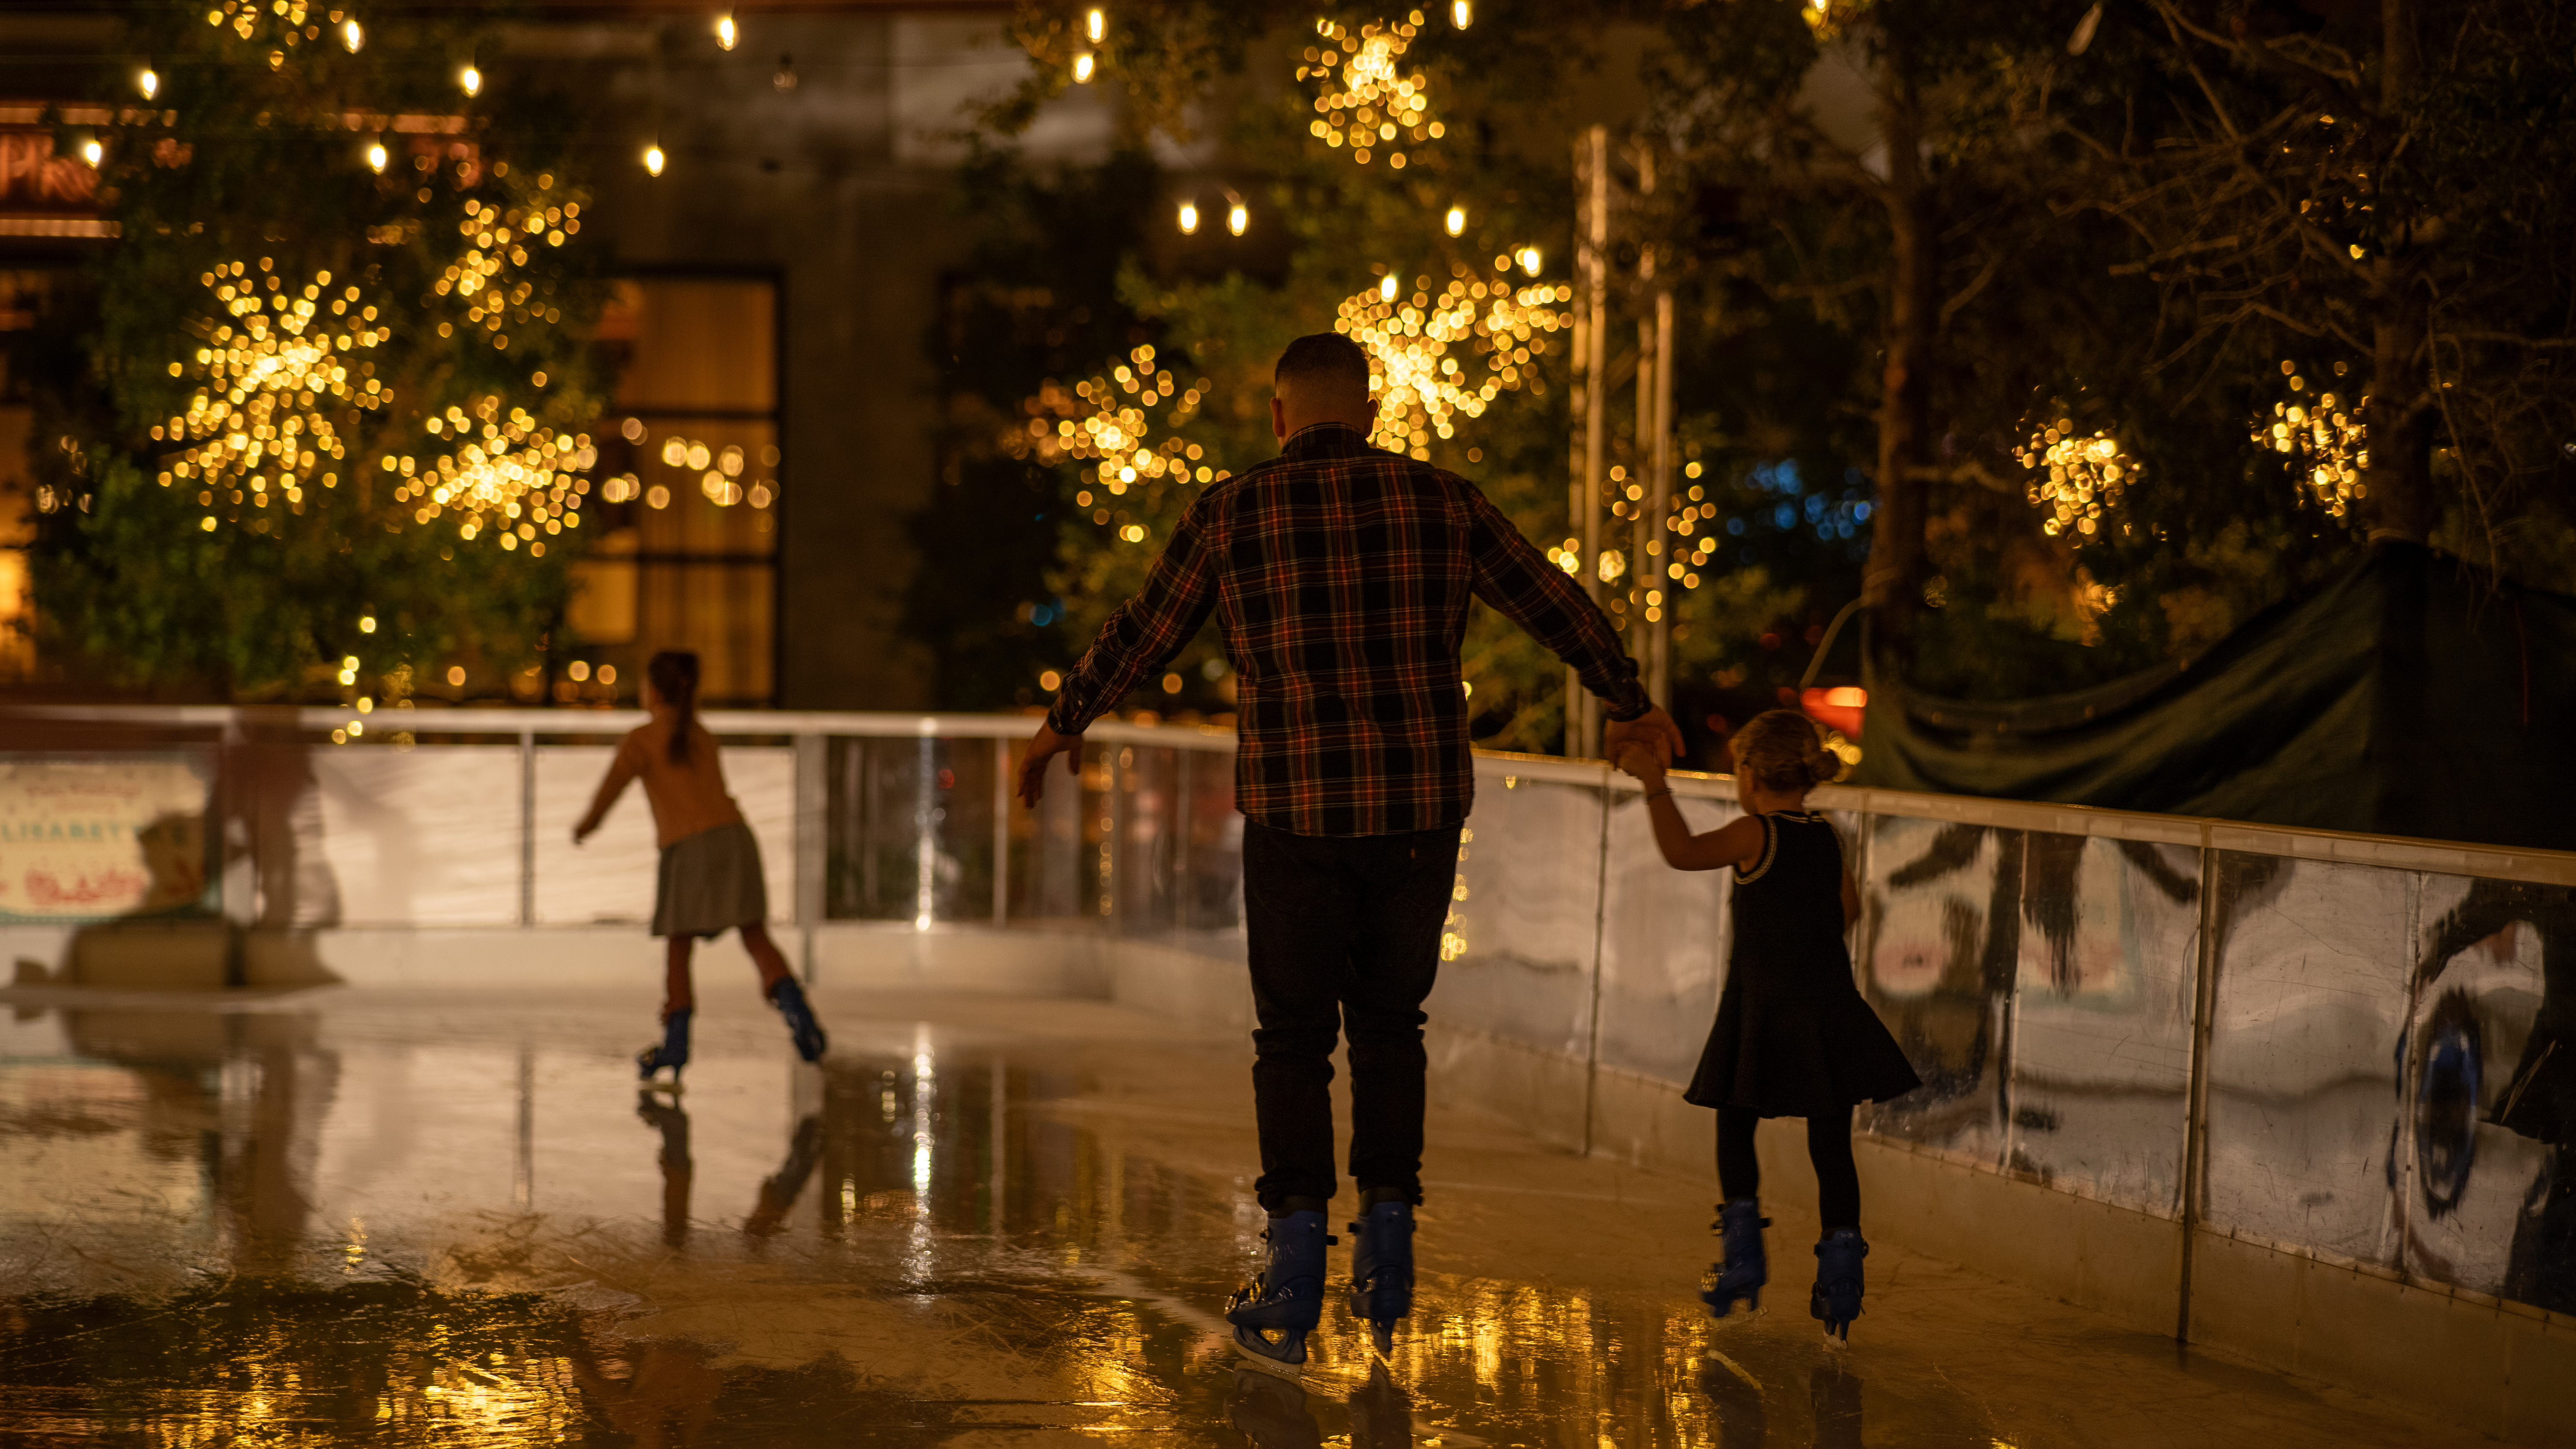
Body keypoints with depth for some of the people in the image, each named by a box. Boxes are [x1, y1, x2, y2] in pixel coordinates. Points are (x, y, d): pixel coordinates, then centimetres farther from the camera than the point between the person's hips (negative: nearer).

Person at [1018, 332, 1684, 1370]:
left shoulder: (1232, 515, -2)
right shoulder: (1441, 503, 3)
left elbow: (1140, 634, 8)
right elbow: (1557, 607, 13)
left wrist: (1062, 727, 25)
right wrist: (1628, 703, 29)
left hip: (1297, 815, -2)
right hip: (1421, 812, 2)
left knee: (1294, 1038, 8)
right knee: (1388, 1023, 18)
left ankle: (1295, 1274, 2)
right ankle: (1387, 1244, 12)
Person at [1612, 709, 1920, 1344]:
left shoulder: (1755, 835, -12)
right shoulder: (1827, 836, 7)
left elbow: (1683, 853, -26)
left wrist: (1655, 784, -23)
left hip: (1762, 1014, -5)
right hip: (1831, 1016, 5)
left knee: (1734, 1132, 13)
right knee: (1831, 1149, 6)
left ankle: (1744, 1260, 4)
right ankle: (1839, 1290, 4)